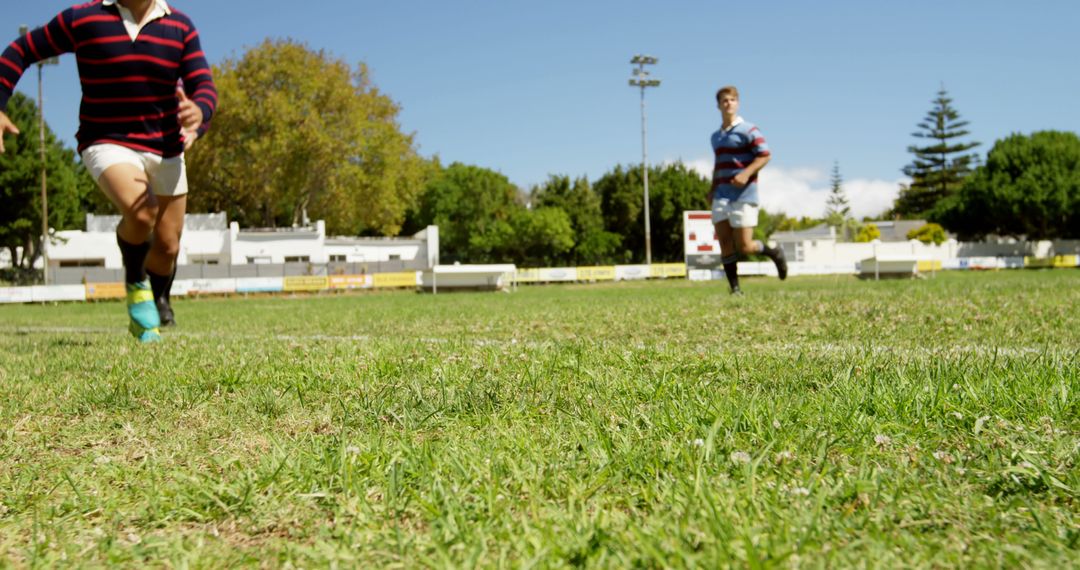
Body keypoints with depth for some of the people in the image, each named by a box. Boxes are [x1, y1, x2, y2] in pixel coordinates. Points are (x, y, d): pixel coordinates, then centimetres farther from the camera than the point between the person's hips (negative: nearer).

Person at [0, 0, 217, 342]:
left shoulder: (181, 28, -1)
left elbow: (204, 87, -6)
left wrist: (198, 113, -31)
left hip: (165, 147, 4)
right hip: (107, 143, -3)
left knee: (167, 245, 7)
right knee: (141, 212, -31)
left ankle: (156, 305, 38)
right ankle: (135, 283, -1)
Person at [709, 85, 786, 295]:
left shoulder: (748, 130, -3)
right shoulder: (716, 137, 17)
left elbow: (765, 155, -9)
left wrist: (746, 174, -23)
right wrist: (713, 189, 17)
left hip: (744, 194, -6)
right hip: (721, 196, 6)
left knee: (744, 247, -8)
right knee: (725, 244, -1)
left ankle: (774, 253, 22)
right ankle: (735, 289, 5)